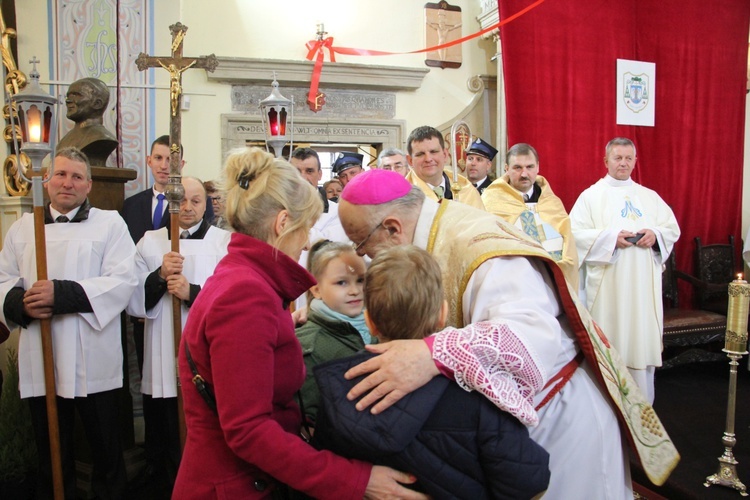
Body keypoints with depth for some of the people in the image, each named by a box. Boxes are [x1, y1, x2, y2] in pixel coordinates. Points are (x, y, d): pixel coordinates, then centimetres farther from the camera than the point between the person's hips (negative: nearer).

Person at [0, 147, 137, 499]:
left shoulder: (110, 223, 1)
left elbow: (123, 280, -11)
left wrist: (62, 294, -20)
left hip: (93, 362, -3)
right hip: (40, 362, 3)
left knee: (106, 453, 8)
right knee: (51, 455, 16)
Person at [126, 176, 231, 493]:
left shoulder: (224, 241, 2)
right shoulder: (150, 242, 10)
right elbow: (135, 304, 5)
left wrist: (192, 292, -17)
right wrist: (159, 276, -10)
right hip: (163, 366, 2)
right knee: (164, 445, 12)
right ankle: (170, 488, 33)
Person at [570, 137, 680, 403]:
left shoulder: (650, 197, 17)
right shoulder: (591, 195, 4)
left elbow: (673, 229, 14)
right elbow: (575, 233, -6)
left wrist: (656, 234, -7)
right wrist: (610, 237, -16)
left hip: (643, 284, 4)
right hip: (606, 286, -3)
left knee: (642, 339, 5)